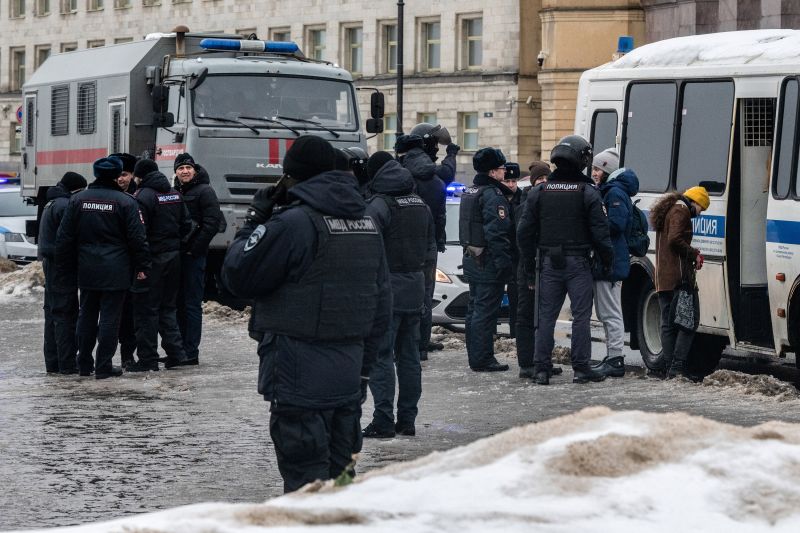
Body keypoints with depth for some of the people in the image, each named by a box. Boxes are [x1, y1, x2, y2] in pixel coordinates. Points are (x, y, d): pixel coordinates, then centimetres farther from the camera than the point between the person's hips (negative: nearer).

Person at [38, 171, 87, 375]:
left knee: (52, 314, 12)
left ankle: (52, 363, 15)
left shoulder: (51, 204, 18)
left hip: (50, 265, 10)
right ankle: (67, 364, -7)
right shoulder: (65, 205, -15)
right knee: (66, 315, -8)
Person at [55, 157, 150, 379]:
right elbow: (138, 239, -9)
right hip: (115, 272, -4)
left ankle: (84, 363, 20)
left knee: (87, 315, 15)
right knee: (110, 317, 0)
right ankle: (104, 366, 0)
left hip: (87, 269, 4)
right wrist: (142, 267, -2)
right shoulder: (125, 202, -8)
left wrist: (65, 267, 12)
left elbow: (64, 237, 6)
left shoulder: (77, 200, 4)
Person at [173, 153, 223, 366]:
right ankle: (179, 350, 18)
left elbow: (212, 223, -14)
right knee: (179, 303, 11)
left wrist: (194, 248, -15)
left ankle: (191, 353, -5)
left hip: (194, 255, -8)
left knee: (192, 305, -6)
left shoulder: (205, 191, -6)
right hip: (176, 254, 8)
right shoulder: (175, 192, 17)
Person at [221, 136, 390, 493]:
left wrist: (254, 221, 5)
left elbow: (237, 276, -7)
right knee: (338, 476, 15)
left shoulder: (293, 223, -13)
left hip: (300, 378, -7)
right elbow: (381, 305, 17)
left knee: (305, 481, -6)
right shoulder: (367, 224, 11)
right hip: (348, 378, 7)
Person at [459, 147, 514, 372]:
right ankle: (482, 359, -5)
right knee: (486, 310, -6)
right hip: (488, 261, -10)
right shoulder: (493, 195, -17)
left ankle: (475, 356, 21)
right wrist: (503, 262, -22)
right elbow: (496, 232, -23)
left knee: (474, 309, 15)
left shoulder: (469, 192, 14)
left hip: (471, 259, 10)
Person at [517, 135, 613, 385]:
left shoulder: (538, 193, 5)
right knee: (581, 315, 1)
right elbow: (600, 231, -7)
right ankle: (581, 368, 0)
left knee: (546, 316, 6)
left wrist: (529, 263, 14)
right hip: (578, 262, -3)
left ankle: (541, 369, 3)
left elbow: (525, 232, 6)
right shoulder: (587, 193, -5)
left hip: (548, 263, 3)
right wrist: (607, 260, 6)